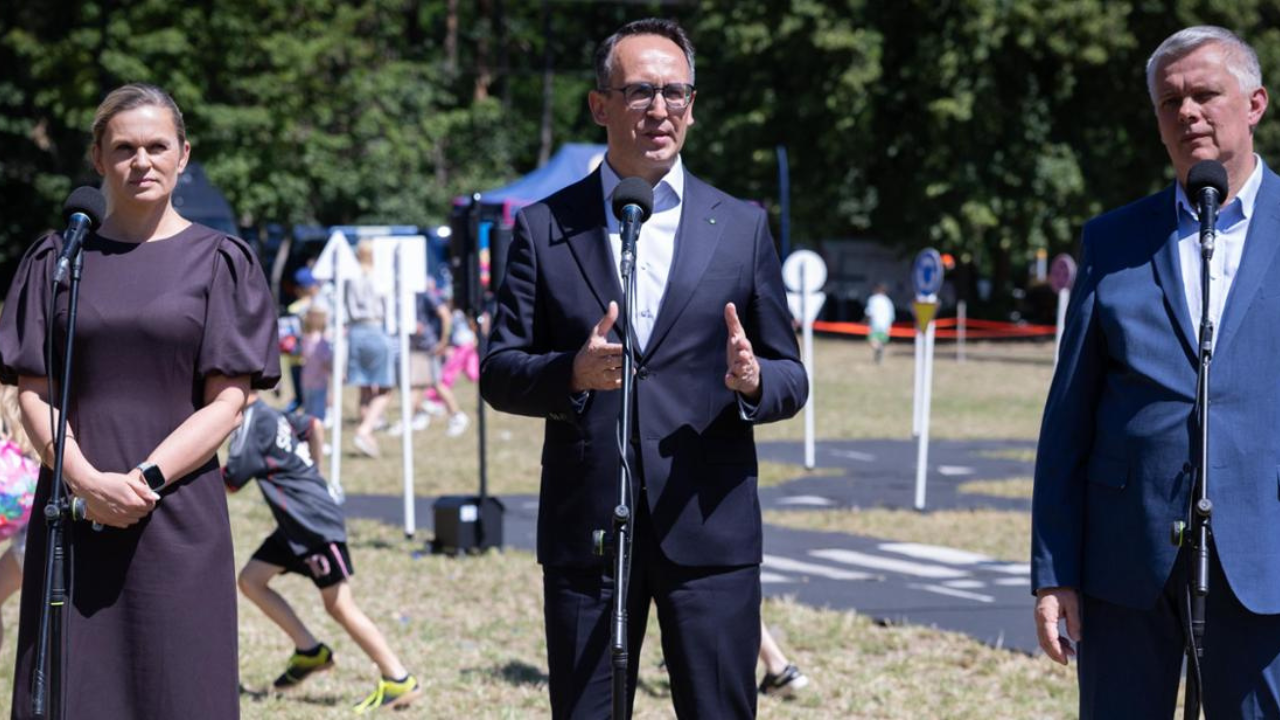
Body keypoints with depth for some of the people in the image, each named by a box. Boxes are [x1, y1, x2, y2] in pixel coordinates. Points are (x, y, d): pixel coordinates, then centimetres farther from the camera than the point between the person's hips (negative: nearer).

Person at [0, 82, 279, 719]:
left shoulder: (219, 262, 4)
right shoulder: (56, 260, 9)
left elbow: (228, 401, -3)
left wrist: (147, 480, -15)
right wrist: (87, 481, -14)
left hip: (179, 517, -2)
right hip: (73, 511, 2)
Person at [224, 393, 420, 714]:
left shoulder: (252, 422, -16)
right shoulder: (267, 414, 12)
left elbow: (230, 482, -16)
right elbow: (314, 426, 28)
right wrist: (309, 473, 31)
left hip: (316, 523, -10)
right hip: (297, 524, 10)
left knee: (339, 605, -8)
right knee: (250, 580, 10)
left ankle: (399, 681, -4)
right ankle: (309, 651, 13)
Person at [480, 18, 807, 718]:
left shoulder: (742, 227, 9)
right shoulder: (543, 228, 7)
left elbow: (791, 379, 10)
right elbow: (498, 372, 4)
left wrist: (753, 379, -14)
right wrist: (573, 373, -17)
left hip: (709, 529, 0)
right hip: (584, 529, 0)